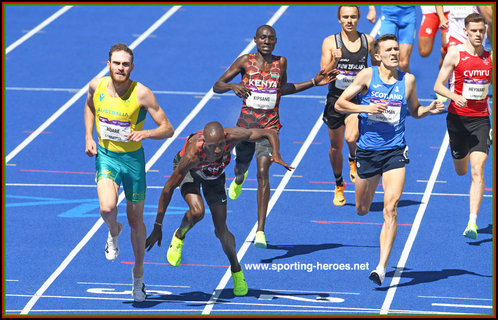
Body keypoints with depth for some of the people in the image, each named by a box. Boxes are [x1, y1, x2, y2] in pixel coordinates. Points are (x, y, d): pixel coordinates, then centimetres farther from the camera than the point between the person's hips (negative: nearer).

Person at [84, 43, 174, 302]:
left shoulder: (141, 94, -17)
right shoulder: (97, 86, -8)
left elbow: (168, 129, -14)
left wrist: (144, 133, -33)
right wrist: (88, 137, 4)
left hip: (133, 158, -1)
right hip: (105, 156, 1)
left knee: (136, 220, 10)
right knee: (107, 208, -25)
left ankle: (138, 272, 32)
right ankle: (114, 232, 13)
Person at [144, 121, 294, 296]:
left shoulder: (233, 136, -38)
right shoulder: (193, 153, -44)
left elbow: (270, 134, -24)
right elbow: (169, 188, -35)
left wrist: (276, 154, -47)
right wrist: (158, 227, -34)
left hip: (215, 174, 2)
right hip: (189, 171, -2)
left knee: (221, 230, 0)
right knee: (197, 211, -31)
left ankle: (236, 270, 24)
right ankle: (179, 236, 3)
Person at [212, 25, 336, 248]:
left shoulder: (281, 62, 4)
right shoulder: (246, 61, -1)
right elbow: (217, 86, 1)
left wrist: (314, 83, 17)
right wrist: (232, 86, -21)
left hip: (269, 125, -1)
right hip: (246, 123, 1)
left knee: (263, 172, -17)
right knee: (241, 169, 18)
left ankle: (260, 231, -18)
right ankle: (239, 178, 62)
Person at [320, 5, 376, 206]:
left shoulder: (368, 41, 0)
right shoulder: (330, 42, -5)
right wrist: (335, 61, -29)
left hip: (359, 98, -1)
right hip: (336, 98, 1)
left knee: (351, 137, -26)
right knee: (336, 147, 11)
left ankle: (354, 160, 9)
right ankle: (339, 186, 33)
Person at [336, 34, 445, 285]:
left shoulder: (407, 80, 1)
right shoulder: (368, 75, -4)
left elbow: (414, 111, 17)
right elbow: (340, 104, -3)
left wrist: (429, 110, -4)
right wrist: (367, 108, -18)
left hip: (395, 151, 0)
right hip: (367, 150, 0)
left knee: (390, 209, -16)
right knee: (362, 210, 15)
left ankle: (382, 267, -18)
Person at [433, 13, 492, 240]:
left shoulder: (489, 57, 2)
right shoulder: (455, 54, -7)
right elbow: (438, 86, -8)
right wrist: (455, 97, -26)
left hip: (481, 118, 1)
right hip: (458, 117, -1)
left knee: (477, 170, -13)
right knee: (461, 170, 15)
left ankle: (472, 223, -17)